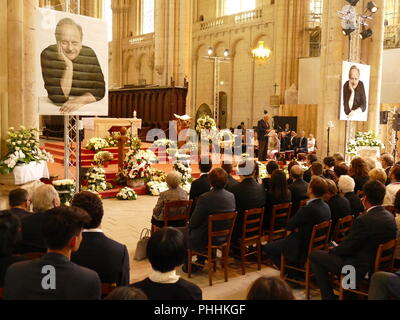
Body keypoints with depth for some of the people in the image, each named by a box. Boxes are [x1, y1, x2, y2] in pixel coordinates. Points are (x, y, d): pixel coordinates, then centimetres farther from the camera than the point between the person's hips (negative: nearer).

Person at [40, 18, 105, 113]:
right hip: (58, 112, -2)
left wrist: (80, 101, -18)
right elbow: (58, 98, -16)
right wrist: (68, 66, -21)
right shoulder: (48, 55, -10)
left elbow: (100, 90, -2)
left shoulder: (89, 54, -2)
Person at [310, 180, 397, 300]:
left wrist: (333, 250, 4)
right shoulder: (390, 217, -2)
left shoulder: (364, 220, -27)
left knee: (314, 255, 1)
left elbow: (347, 248, -18)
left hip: (360, 270, -9)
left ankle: (329, 296, 9)